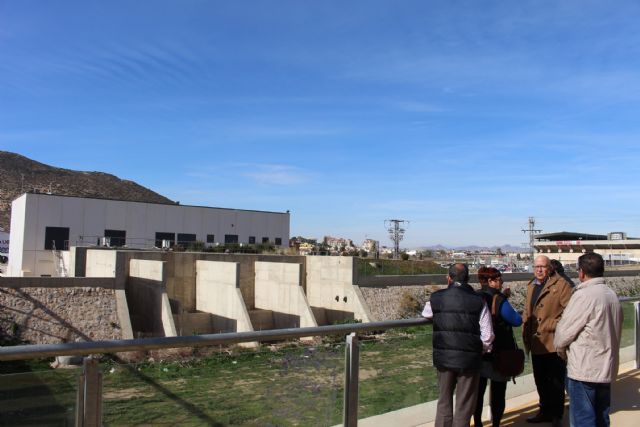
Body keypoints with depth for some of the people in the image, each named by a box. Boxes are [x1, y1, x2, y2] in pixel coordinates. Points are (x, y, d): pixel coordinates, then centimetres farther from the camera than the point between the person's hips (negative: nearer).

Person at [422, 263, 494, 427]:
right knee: (464, 406, 11)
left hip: (443, 357, 2)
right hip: (469, 359, -1)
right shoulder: (478, 301, -7)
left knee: (444, 401, 18)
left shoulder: (435, 298, -3)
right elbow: (487, 336, -6)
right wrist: (482, 351, 12)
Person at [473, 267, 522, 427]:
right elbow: (517, 321, -10)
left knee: (478, 391, 13)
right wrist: (509, 310, 11)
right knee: (498, 393, 6)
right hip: (498, 354, -5)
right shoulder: (499, 300, -15)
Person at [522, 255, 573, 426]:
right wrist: (526, 335, 9)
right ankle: (545, 411, 33)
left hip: (554, 343, -7)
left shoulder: (561, 285, -10)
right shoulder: (531, 286, 14)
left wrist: (555, 326, -22)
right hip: (536, 343, 7)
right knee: (541, 380, 18)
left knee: (556, 382, 6)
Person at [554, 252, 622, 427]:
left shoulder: (584, 295, -18)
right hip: (606, 368, 8)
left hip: (584, 370, -8)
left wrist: (560, 347, 5)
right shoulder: (612, 295, 6)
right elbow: (615, 332, 12)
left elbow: (564, 330, -14)